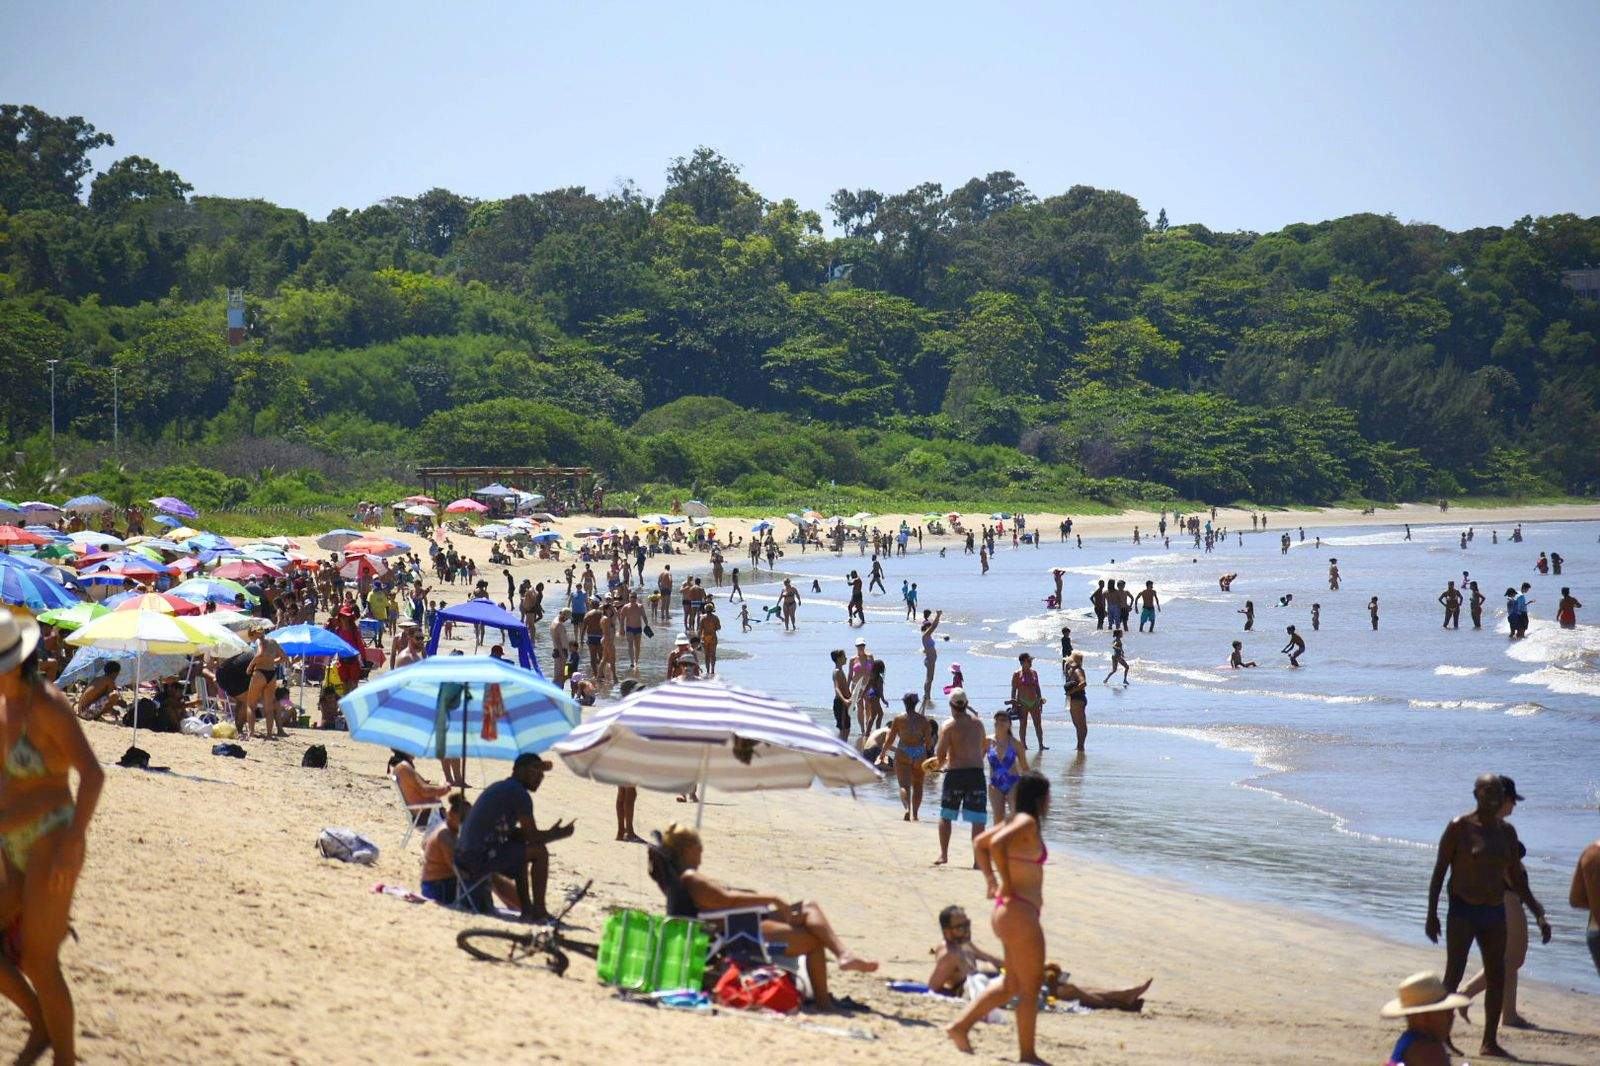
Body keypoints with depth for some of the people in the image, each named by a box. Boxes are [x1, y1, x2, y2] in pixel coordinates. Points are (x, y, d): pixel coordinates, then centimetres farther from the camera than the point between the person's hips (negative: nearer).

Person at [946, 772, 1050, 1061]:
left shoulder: (1015, 821, 13)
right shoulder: (1028, 823, -15)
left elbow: (979, 843, 24)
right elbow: (996, 844, -32)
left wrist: (991, 880, 18)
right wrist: (1007, 884, -21)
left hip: (1008, 911, 10)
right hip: (1020, 912, -10)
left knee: (1012, 984, 18)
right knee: (1031, 986, 0)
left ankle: (961, 1025, 16)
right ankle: (1027, 1054, 7)